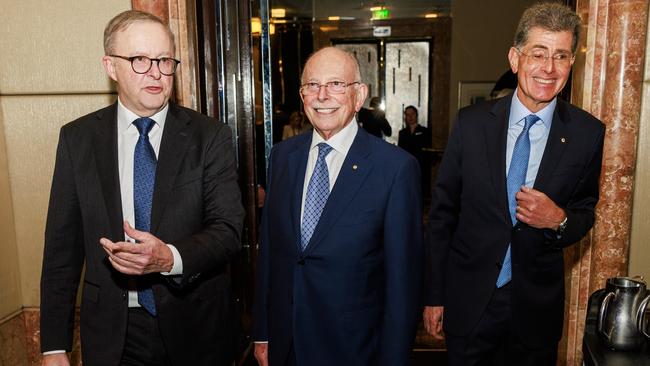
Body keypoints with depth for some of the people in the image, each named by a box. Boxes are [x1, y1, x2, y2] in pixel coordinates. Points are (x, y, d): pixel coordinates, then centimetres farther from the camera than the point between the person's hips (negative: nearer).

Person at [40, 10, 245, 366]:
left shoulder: (210, 136, -6)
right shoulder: (77, 138, -1)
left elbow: (227, 229, -10)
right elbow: (62, 244, 0)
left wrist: (170, 257, -30)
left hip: (195, 327, 0)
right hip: (112, 333, 1)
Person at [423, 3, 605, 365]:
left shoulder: (588, 132, -6)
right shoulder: (472, 122, -8)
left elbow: (586, 212, 6)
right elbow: (442, 212, -4)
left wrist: (559, 220, -19)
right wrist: (435, 295, -2)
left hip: (537, 307, 1)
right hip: (468, 299, 0)